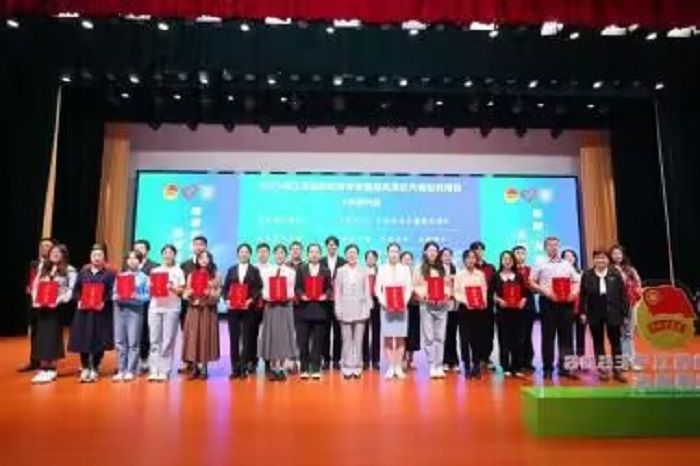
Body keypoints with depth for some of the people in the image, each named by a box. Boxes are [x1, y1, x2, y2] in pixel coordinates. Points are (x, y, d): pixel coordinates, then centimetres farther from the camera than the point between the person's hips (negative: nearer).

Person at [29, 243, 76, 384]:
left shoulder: (69, 270, -2)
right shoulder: (42, 267, 16)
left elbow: (71, 290, -9)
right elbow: (35, 285, 14)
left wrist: (59, 300, -20)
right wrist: (35, 299, -1)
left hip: (57, 308, -5)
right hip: (42, 307, 5)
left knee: (53, 337, -2)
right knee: (41, 337, 5)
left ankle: (52, 369, 7)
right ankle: (43, 369, 12)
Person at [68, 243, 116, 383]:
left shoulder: (109, 273, 0)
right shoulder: (83, 272, 11)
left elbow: (112, 292, -7)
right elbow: (76, 290, 12)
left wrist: (104, 302, -19)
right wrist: (78, 300, -5)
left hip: (101, 312, -3)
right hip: (84, 311, 3)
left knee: (99, 340, 0)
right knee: (82, 339, 3)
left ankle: (95, 369, 13)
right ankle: (85, 368, 17)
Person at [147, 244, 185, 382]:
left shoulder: (178, 271, 9)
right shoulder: (155, 271, 16)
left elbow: (181, 290, 3)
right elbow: (150, 288, 15)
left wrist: (171, 287, -14)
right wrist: (152, 288, -6)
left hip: (172, 308, -3)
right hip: (155, 307, 3)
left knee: (168, 341, -4)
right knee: (154, 340, 0)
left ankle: (164, 371, 1)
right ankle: (153, 370, 4)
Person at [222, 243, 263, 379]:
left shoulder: (255, 271, 4)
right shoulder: (231, 270, 12)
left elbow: (259, 288, -3)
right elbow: (225, 287, 9)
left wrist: (251, 300, -15)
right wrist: (226, 300, -6)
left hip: (248, 308, -2)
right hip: (233, 308, 2)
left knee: (247, 338, 1)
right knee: (233, 338, 3)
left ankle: (244, 368, 7)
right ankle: (235, 368, 10)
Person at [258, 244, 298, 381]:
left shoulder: (291, 272, 6)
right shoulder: (266, 270, 6)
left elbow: (292, 290, 5)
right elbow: (264, 289, 3)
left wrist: (286, 297, -13)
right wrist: (268, 297, -14)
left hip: (285, 306, 0)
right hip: (271, 306, 0)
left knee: (284, 335, 1)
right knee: (272, 335, 1)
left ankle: (281, 368, 10)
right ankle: (273, 368, 11)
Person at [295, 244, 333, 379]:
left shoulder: (326, 270, 8)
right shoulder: (301, 269, 8)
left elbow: (329, 288, 5)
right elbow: (297, 287, 4)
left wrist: (326, 295, -14)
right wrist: (301, 295, -14)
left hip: (320, 309, 0)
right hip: (304, 308, 0)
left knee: (317, 341, 4)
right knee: (303, 340, 2)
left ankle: (316, 369, 11)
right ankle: (304, 369, 11)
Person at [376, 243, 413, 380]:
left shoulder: (405, 268, 9)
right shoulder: (382, 268, 7)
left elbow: (409, 289, 5)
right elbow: (377, 289, 3)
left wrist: (404, 302, -10)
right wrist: (383, 302, -11)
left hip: (401, 307, 1)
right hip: (386, 307, 0)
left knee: (400, 337, 0)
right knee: (388, 337, -1)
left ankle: (399, 367, 8)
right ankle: (390, 368, 6)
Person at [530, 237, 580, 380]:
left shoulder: (567, 265, 14)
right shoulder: (540, 265, 3)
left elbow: (576, 282, 14)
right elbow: (531, 283, -2)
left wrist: (574, 292, -6)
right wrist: (546, 292, -14)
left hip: (566, 303, 3)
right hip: (548, 302, -3)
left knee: (566, 335, 5)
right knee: (548, 336, 0)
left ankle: (564, 367, 14)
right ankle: (547, 368, 7)